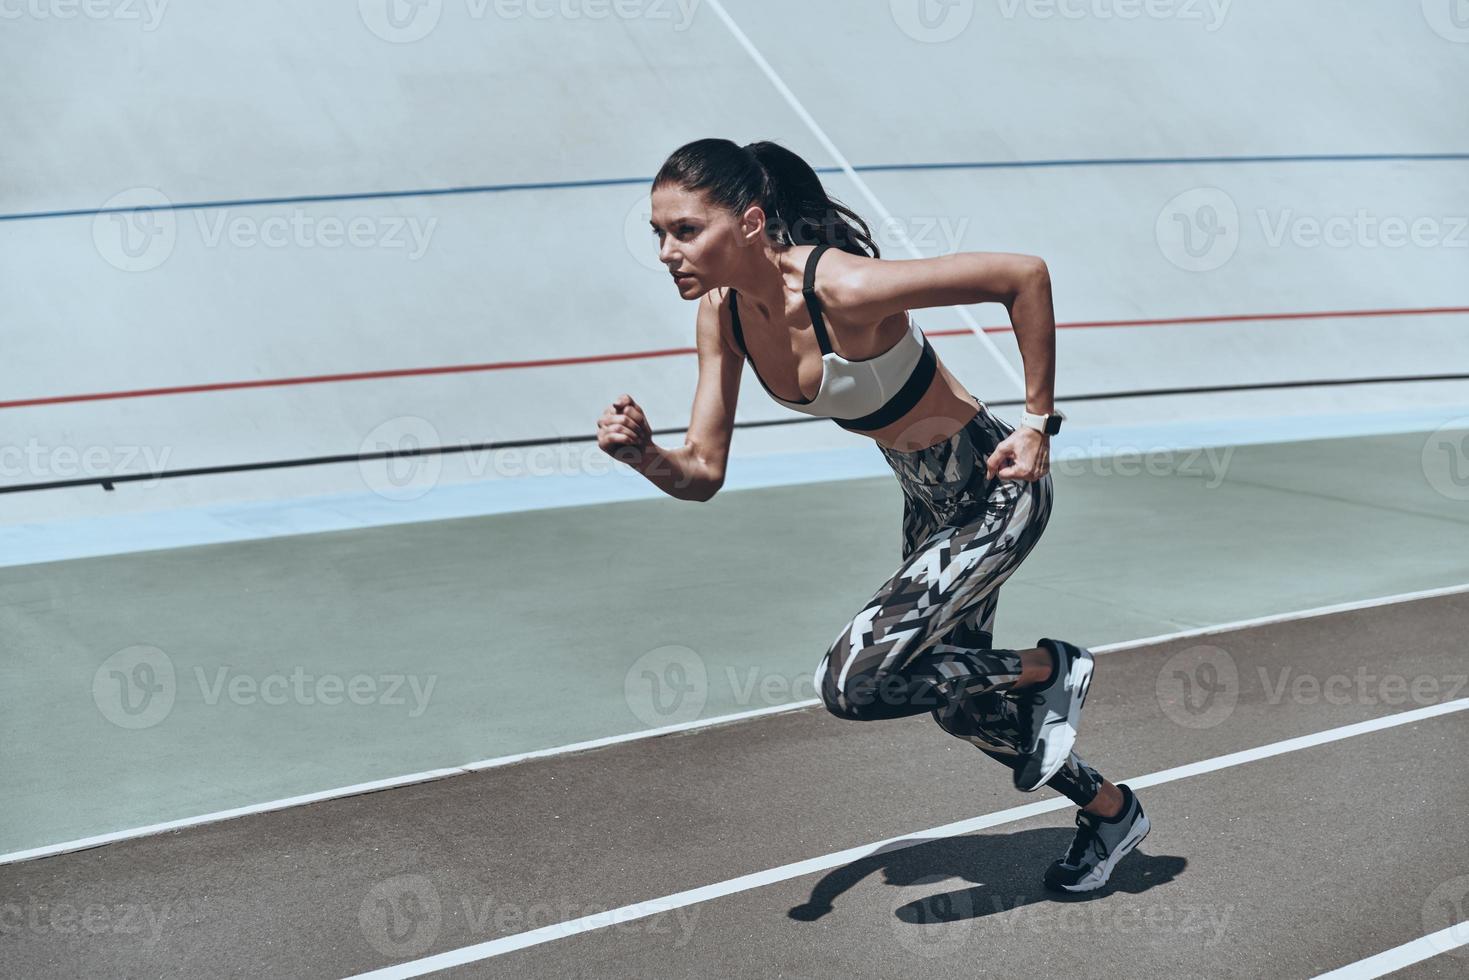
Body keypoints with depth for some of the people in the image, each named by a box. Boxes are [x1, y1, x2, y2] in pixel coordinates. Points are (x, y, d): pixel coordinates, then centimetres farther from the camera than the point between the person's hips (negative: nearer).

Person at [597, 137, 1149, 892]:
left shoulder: (844, 288, -32)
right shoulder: (721, 313, -10)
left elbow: (1024, 273, -27)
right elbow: (704, 473, -7)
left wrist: (1038, 422, -21)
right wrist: (646, 455, -28)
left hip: (995, 491, -8)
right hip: (927, 502, 8)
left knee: (853, 684, -17)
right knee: (955, 696, 20)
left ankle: (1049, 668, 6)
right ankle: (1109, 811, 43)